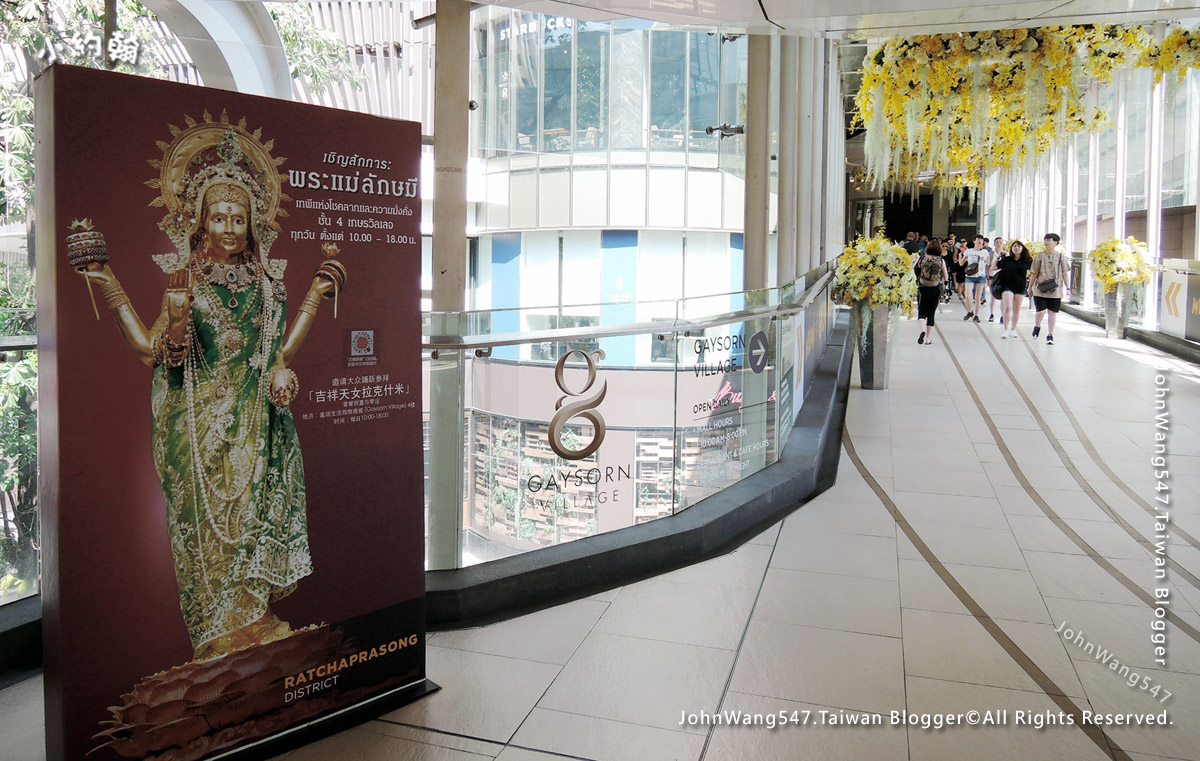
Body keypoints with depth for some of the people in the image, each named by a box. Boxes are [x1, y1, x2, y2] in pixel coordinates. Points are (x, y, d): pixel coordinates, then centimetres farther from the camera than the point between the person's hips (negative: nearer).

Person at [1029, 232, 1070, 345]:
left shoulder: (1060, 256, 4)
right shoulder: (1039, 256, 3)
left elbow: (1064, 273, 7)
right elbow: (1034, 273, 7)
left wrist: (1066, 288, 3)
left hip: (1055, 290, 1)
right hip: (1040, 289, -1)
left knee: (1052, 313, 3)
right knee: (1040, 311, -6)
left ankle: (1050, 335, 12)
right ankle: (1037, 326, 25)